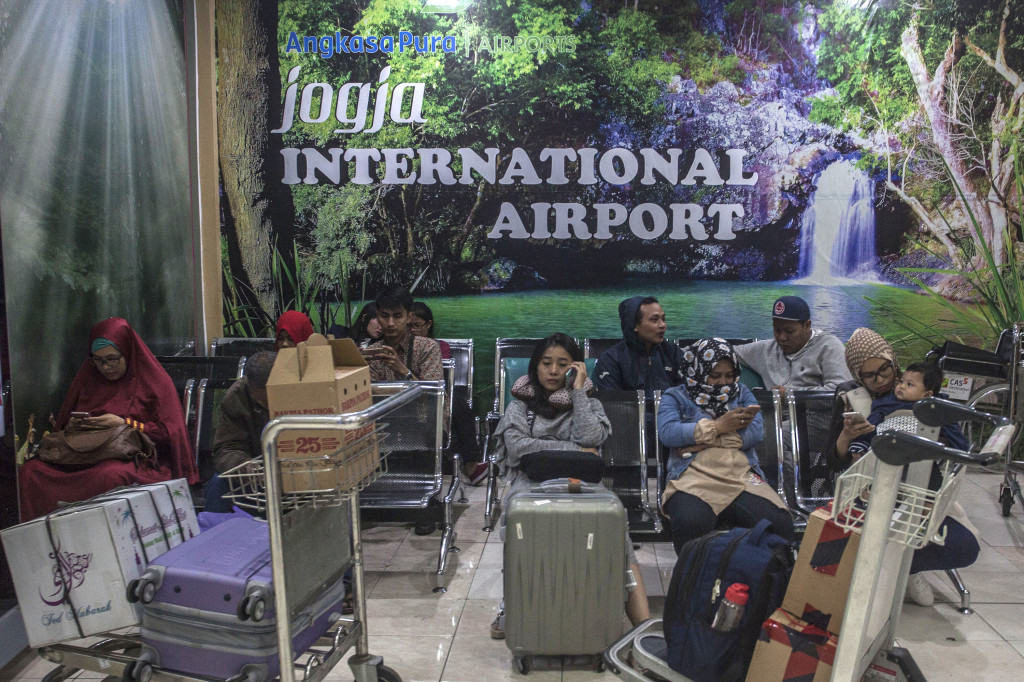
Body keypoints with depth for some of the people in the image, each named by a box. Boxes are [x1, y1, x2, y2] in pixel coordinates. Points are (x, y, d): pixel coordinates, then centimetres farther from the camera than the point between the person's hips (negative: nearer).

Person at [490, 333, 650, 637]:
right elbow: (517, 446, 0)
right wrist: (572, 449, -4)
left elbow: (590, 439, 0)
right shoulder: (520, 406, 22)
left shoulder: (589, 404, 24)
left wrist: (578, 391, 4)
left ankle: (643, 623, -38)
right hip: (531, 483, 0)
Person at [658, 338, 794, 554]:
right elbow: (667, 432, -2)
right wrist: (718, 426, -5)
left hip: (742, 477, 3)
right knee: (691, 524, -37)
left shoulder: (742, 394, 27)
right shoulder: (676, 397, 19)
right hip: (694, 478, -2)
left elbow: (755, 432, 7)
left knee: (780, 523, -29)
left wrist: (703, 442, -2)